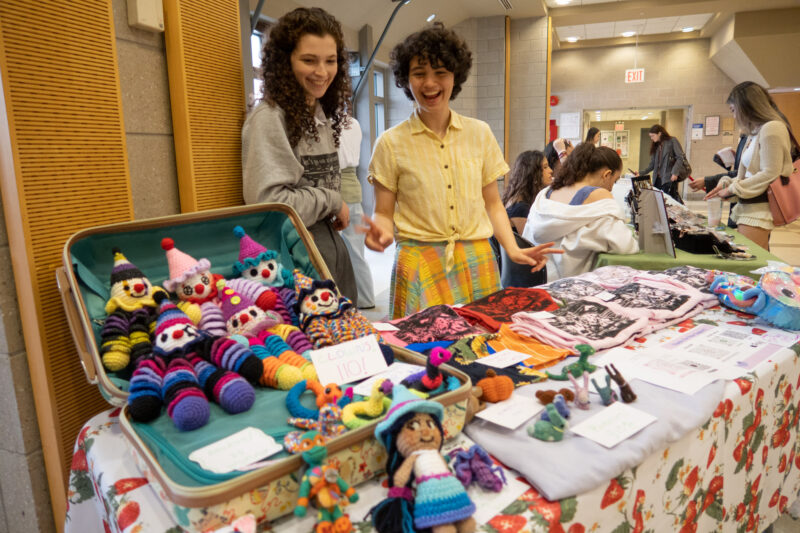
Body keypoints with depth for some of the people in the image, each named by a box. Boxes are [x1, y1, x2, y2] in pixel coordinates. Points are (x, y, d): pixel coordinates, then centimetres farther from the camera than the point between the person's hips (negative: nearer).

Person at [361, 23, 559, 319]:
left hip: (477, 262, 3)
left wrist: (513, 249, -2)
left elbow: (492, 204, 12)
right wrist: (383, 233, -20)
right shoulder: (391, 143, -2)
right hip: (421, 265, -2)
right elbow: (384, 213, 2)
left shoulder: (480, 133, 7)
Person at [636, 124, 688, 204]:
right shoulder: (655, 146, 20)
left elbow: (681, 157, -6)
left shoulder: (672, 141, 1)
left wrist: (675, 173, -17)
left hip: (670, 178, -6)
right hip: (658, 179, 6)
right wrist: (641, 173, 7)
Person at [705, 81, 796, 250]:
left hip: (759, 210, -9)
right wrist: (726, 183, 9)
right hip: (748, 208, 9)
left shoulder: (772, 128, -10)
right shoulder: (754, 133, 19)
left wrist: (732, 189, -10)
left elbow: (770, 174, -15)